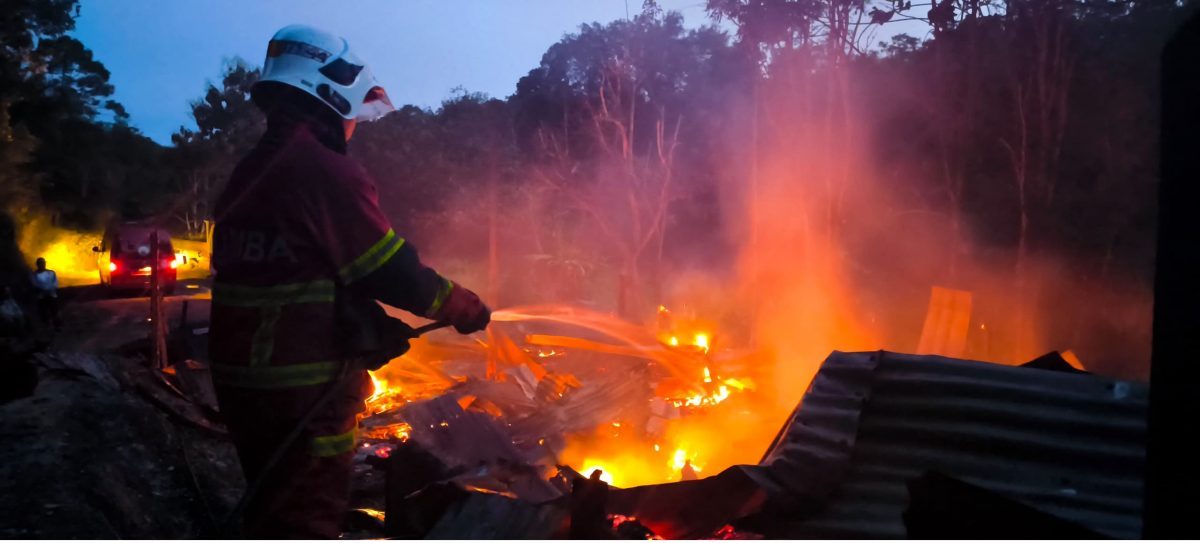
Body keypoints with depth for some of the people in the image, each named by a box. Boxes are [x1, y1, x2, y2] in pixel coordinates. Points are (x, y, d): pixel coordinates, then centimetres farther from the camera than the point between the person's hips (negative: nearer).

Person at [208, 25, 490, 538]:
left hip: (242, 377, 9)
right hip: (304, 389, -9)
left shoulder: (249, 172, 11)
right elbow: (397, 274, -16)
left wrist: (375, 325, 6)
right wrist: (467, 308, 0)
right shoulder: (327, 173, -18)